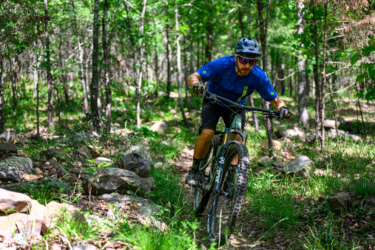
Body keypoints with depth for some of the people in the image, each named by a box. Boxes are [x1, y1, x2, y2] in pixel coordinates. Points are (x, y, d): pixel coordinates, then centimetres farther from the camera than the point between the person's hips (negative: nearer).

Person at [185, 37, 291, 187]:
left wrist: (282, 108, -41)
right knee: (207, 133, -22)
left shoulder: (258, 76, -26)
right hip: (214, 102, -2)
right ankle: (194, 170, -3)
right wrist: (196, 84, -56)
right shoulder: (221, 65, -31)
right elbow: (192, 77, -32)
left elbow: (275, 100, -17)